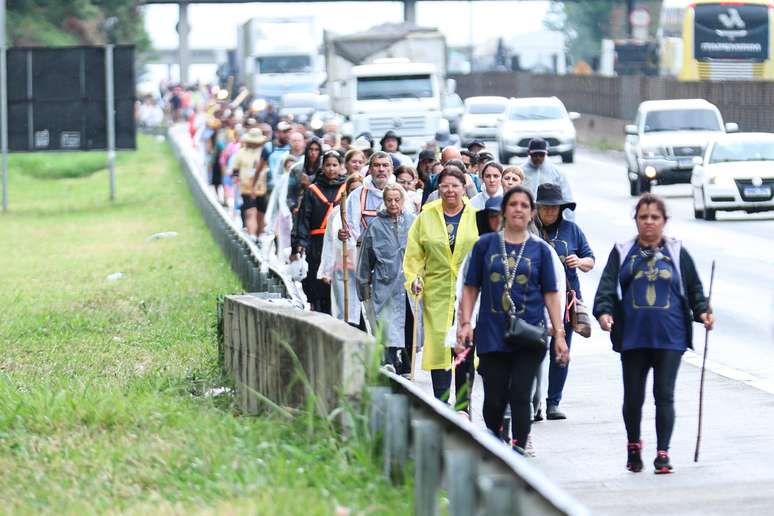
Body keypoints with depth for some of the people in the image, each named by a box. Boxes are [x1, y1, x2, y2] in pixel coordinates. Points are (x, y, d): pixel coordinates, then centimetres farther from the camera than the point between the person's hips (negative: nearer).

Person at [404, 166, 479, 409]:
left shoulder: (476, 215, 3)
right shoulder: (427, 215, 6)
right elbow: (414, 253, 9)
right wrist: (413, 277, -4)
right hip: (437, 291, 0)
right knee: (438, 343, -6)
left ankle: (463, 405, 12)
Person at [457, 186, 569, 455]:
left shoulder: (540, 249, 7)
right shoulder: (486, 244, 6)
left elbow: (551, 293, 6)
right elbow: (471, 288, 8)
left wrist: (559, 334, 1)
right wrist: (465, 323, -3)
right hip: (492, 332, 1)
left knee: (520, 395, -7)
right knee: (494, 398, 2)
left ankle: (518, 448, -1)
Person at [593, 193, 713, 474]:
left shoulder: (677, 253, 8)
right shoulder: (623, 253, 7)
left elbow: (694, 287, 12)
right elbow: (607, 286, 0)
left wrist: (702, 311, -4)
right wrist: (603, 311, -16)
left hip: (670, 337, -1)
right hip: (633, 337, 1)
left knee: (665, 395, -4)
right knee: (633, 396, 6)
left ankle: (663, 453, 1)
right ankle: (633, 446, 28)